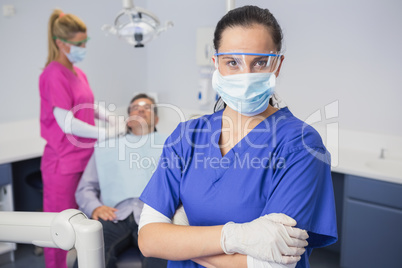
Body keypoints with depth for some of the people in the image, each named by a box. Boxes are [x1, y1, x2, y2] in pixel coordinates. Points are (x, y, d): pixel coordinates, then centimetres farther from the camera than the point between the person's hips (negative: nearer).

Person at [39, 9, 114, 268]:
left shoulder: (78, 73, 10)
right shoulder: (53, 75, -14)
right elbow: (67, 124, -19)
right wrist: (108, 133, -14)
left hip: (85, 158, 8)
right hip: (63, 163, -7)